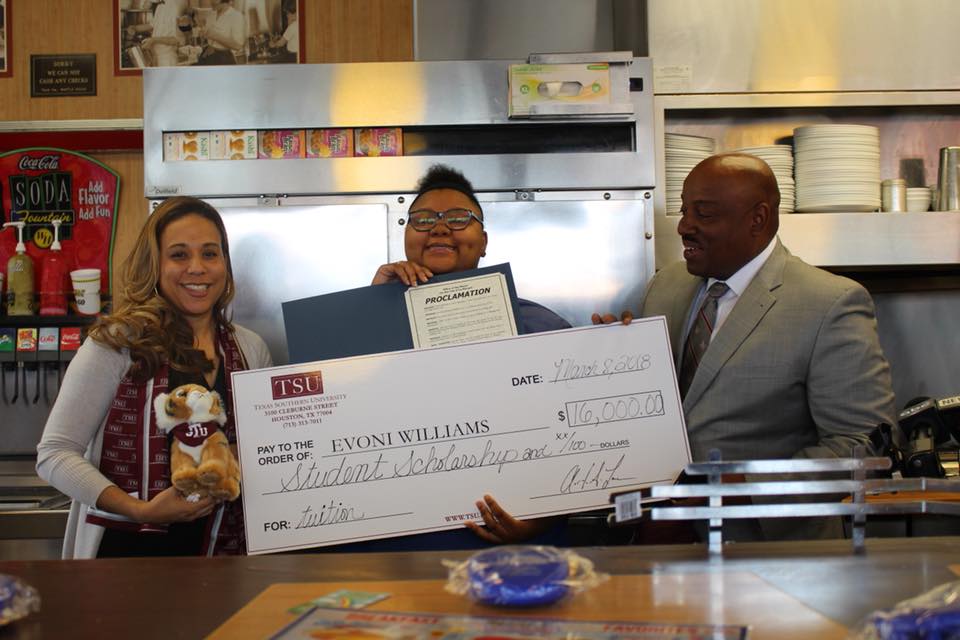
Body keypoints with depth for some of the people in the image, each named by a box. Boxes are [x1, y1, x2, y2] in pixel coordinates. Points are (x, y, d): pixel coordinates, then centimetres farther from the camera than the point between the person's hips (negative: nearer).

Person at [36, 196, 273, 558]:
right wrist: (141, 510, -15)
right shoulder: (118, 343, -3)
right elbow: (54, 454, -5)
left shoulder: (251, 350, 9)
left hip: (219, 547, 4)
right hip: (125, 548, -3)